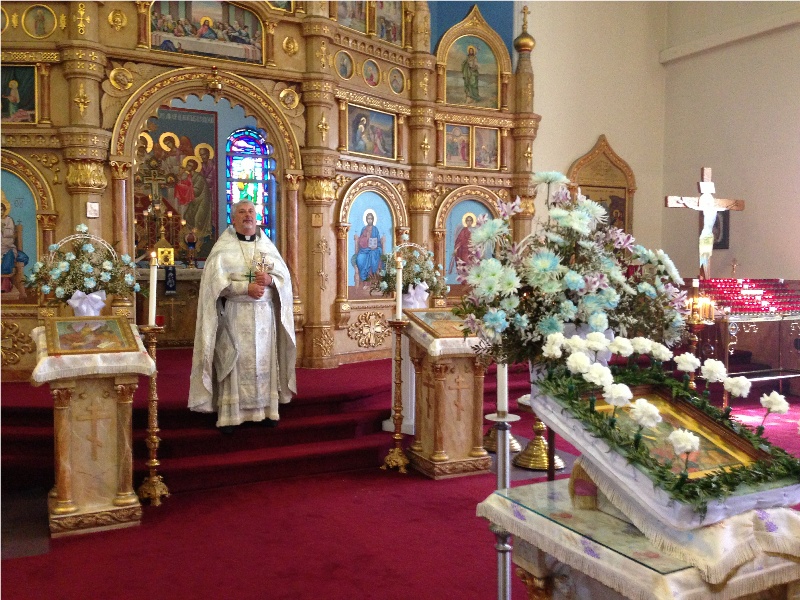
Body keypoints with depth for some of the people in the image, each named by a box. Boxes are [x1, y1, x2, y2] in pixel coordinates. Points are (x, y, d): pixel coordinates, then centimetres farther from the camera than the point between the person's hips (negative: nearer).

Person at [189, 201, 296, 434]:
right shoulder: (223, 247, 1)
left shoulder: (267, 245, 13)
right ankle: (230, 415, -1)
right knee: (234, 362, -5)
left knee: (264, 360, 5)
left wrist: (270, 280, -13)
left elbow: (285, 275, 8)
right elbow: (216, 280, -11)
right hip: (234, 314, -4)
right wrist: (246, 287, -20)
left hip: (265, 313, 4)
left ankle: (265, 409, 12)